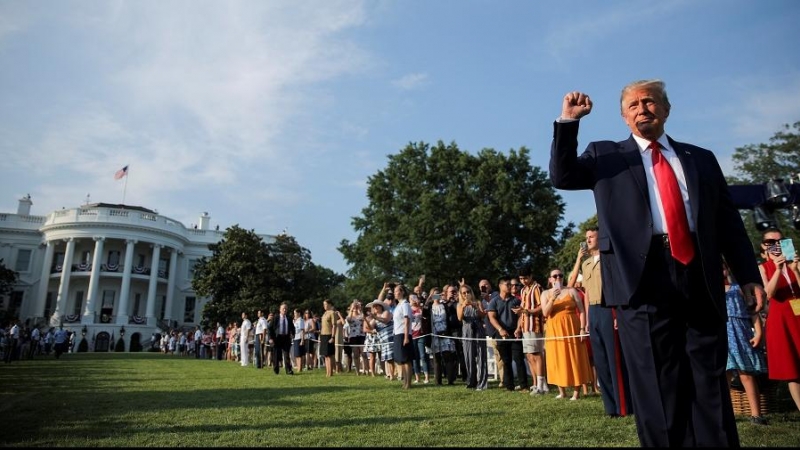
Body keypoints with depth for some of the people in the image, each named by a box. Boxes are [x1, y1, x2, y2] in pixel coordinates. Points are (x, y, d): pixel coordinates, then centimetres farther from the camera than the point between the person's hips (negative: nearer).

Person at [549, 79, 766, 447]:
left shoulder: (701, 158, 19)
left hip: (699, 278, 3)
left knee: (710, 381, 9)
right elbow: (562, 176, -1)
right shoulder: (606, 155, 13)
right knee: (658, 384, 3)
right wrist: (568, 122, -9)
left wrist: (748, 274, 9)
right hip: (644, 276, -2)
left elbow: (729, 221, 17)